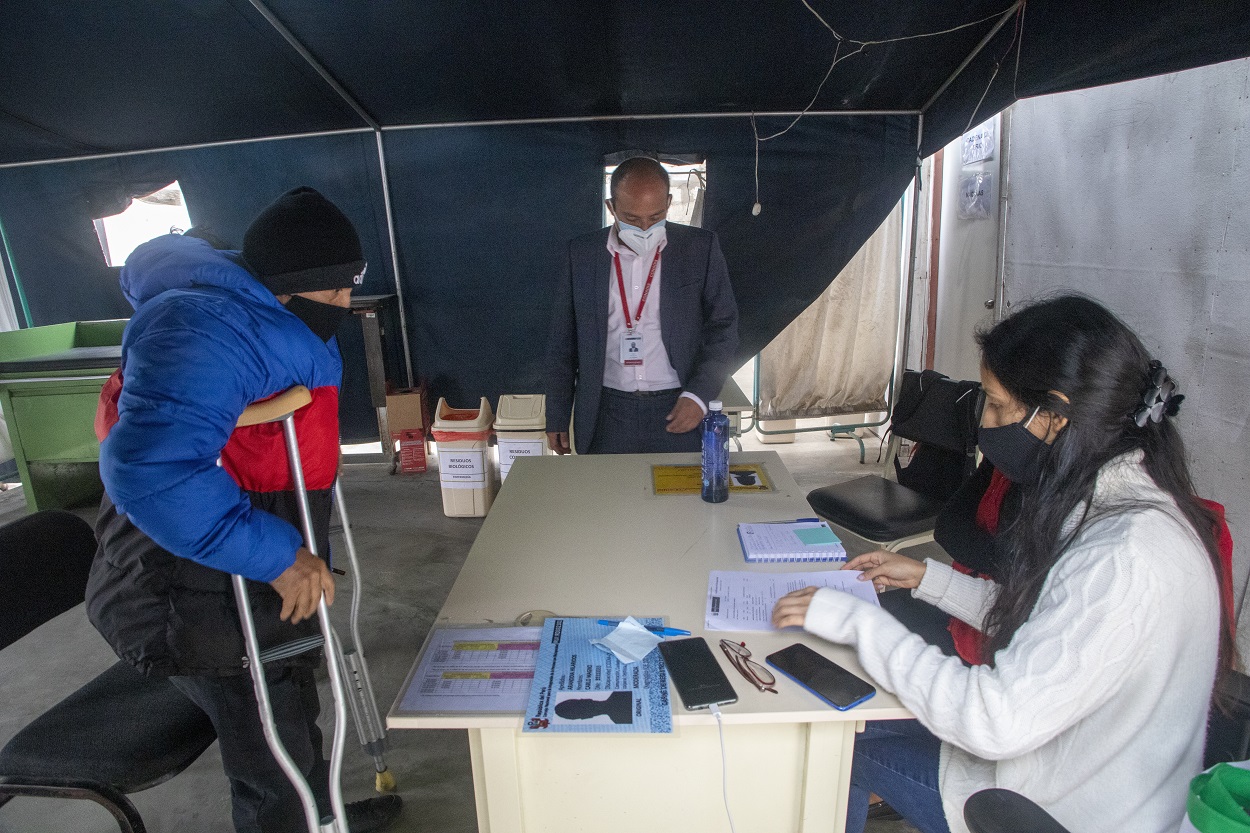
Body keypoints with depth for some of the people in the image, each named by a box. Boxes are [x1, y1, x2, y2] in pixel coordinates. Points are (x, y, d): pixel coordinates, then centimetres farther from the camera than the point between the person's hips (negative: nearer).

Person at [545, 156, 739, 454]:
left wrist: (699, 395, -11)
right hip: (606, 416, 1)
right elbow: (563, 342, 7)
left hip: (679, 411, 0)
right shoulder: (582, 254, 2)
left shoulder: (701, 248, -1)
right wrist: (557, 417, 7)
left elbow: (723, 328, 2)